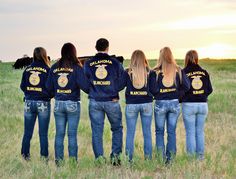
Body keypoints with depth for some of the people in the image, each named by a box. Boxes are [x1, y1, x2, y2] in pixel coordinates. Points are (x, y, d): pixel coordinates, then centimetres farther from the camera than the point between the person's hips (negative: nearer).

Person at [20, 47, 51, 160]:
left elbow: (22, 86, 8)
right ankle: (44, 157, 8)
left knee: (27, 133, 10)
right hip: (43, 103, -3)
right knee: (43, 134, 4)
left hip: (29, 103, 3)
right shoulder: (47, 70, -8)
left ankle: (25, 155, 13)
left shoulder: (27, 69, 2)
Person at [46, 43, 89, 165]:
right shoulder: (76, 68, -8)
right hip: (73, 104, -3)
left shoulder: (54, 68, 3)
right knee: (72, 134, 2)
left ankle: (58, 161, 11)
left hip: (58, 104, 3)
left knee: (59, 134, 8)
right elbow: (84, 85, -15)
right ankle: (72, 160, 4)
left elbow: (49, 87, 7)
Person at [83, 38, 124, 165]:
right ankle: (115, 155, 5)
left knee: (96, 131, 7)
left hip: (95, 101, 1)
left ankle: (99, 158, 6)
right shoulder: (115, 62, -3)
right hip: (112, 101, -1)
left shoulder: (88, 64, 0)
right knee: (117, 128, 14)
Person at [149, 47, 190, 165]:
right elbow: (186, 86, -2)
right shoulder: (178, 70, -1)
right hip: (174, 103, 2)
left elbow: (153, 89, -14)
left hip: (160, 104, -2)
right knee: (172, 132, 10)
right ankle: (170, 158, 12)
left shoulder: (155, 71, -8)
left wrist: (158, 92, 8)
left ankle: (161, 157, 6)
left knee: (159, 131, 10)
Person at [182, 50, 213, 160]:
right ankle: (200, 155, 15)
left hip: (189, 105, -3)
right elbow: (209, 90, 6)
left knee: (190, 132, 4)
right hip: (203, 104, 3)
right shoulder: (204, 72, 2)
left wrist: (180, 100, 10)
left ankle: (191, 156, 5)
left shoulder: (183, 72, -8)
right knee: (200, 132, 12)